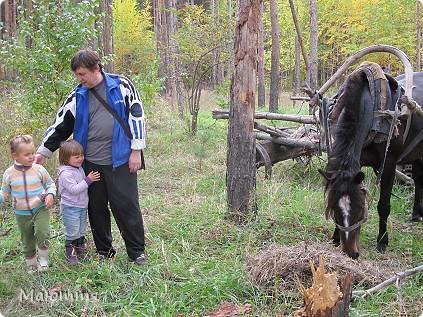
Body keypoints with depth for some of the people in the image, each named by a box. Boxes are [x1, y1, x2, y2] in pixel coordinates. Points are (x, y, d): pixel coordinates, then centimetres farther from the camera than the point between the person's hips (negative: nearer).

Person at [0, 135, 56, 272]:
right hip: (21, 213, 2)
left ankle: (43, 259, 2)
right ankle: (31, 266, 35)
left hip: (40, 209, -2)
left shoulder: (39, 169, -8)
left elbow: (50, 184, 4)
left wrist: (50, 194, -15)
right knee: (27, 241, 14)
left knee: (42, 233, -23)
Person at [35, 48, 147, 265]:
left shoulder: (121, 85, -2)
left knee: (127, 206, 0)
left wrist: (136, 151, -4)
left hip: (120, 160, -4)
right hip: (90, 162, 4)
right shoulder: (77, 96, 6)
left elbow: (137, 116, -2)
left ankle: (137, 252, 13)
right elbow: (61, 125, 11)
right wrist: (43, 152, 10)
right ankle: (104, 253, 26)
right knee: (96, 209, 11)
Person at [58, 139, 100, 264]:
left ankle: (80, 250, 33)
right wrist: (88, 180, -29)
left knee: (82, 231, 18)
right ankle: (70, 253, 16)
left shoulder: (79, 168, 6)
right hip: (70, 208, -8)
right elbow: (74, 189, -28)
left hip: (82, 206, 8)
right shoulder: (65, 173, -22)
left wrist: (91, 178, 7)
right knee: (72, 232, 0)